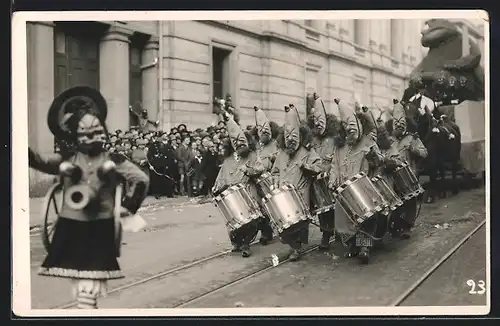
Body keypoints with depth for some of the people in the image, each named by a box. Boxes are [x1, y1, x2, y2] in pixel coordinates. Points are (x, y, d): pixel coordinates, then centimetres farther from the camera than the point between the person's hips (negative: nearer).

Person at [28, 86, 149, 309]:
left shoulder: (112, 161, 3)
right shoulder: (66, 160, 3)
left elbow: (141, 179, 4)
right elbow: (40, 162, -12)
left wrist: (128, 205, -1)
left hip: (100, 229, -1)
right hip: (71, 228, 1)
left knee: (89, 289, -2)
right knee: (82, 287, 7)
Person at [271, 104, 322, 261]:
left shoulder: (307, 152, 2)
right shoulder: (282, 152, 16)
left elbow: (319, 167, -8)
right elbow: (275, 171, 21)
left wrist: (305, 166, -18)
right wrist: (277, 181, 4)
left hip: (300, 194, -4)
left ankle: (297, 247, 7)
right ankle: (294, 245, 14)